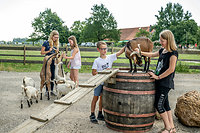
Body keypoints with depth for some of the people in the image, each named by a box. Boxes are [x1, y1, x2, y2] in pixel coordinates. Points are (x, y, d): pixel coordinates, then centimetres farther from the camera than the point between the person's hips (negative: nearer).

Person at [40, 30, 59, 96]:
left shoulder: (56, 44, 10)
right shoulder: (46, 43, -5)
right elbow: (42, 52, -4)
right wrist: (49, 51, -14)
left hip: (53, 61, 5)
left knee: (53, 76, 6)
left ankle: (51, 90, 15)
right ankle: (47, 91, 8)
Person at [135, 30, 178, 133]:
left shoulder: (173, 52, -13)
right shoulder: (162, 50, 11)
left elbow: (171, 69, -19)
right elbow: (152, 55, 28)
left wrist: (158, 77, -14)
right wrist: (140, 52, 22)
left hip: (166, 83, -8)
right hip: (160, 82, 8)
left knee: (159, 104, -6)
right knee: (165, 104, 12)